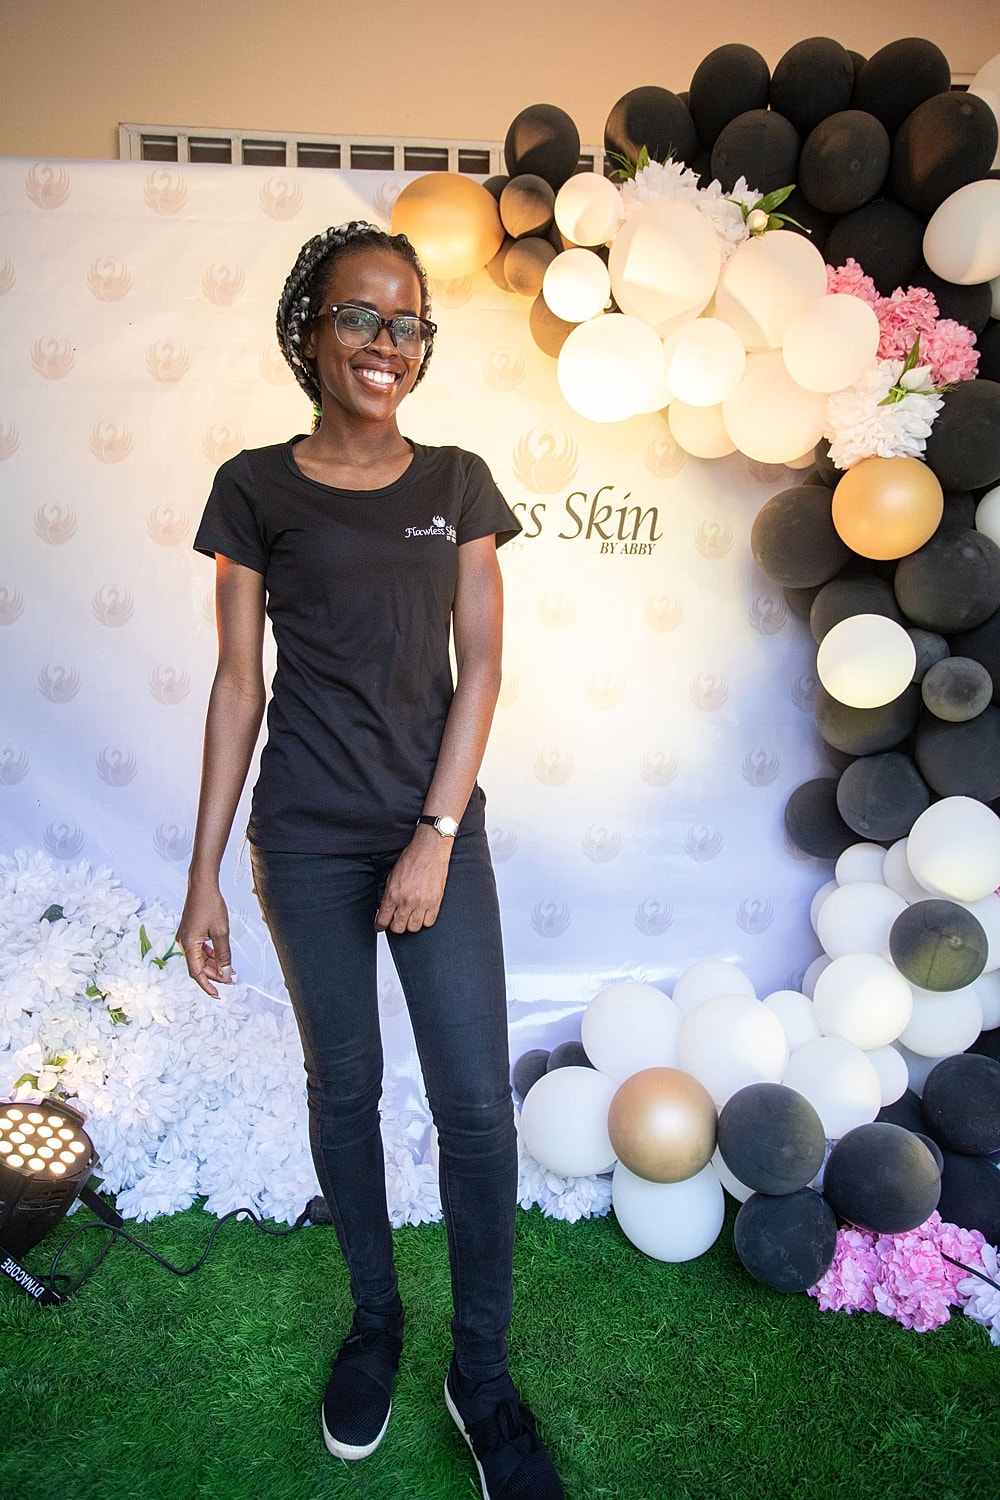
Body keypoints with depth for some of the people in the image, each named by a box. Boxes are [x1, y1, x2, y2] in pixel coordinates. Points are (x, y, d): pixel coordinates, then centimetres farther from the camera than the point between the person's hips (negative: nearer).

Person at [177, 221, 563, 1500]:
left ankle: (482, 1373, 24)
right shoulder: (256, 488, 1)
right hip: (306, 844, 0)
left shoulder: (457, 484, 5)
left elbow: (482, 668, 1)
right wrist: (204, 874, 0)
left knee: (476, 1105, 1)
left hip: (438, 829, 1)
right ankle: (373, 1319, 38)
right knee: (342, 1090, 14)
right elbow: (238, 683, 1)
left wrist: (434, 839, -9)